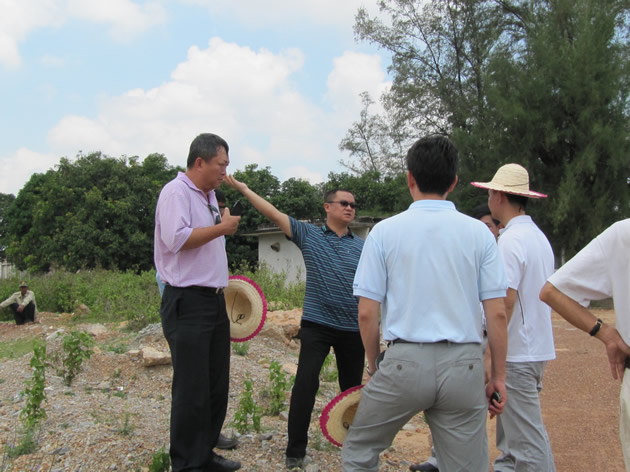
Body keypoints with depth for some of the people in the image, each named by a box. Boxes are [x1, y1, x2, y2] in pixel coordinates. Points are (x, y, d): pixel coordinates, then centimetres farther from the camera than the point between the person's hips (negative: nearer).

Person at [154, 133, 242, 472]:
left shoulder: (209, 196, 17)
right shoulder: (176, 192, -11)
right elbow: (176, 238, -24)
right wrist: (222, 228, -16)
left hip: (214, 301, 9)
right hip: (187, 303, -9)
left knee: (217, 386, 14)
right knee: (192, 390, -2)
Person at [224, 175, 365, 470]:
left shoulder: (362, 247, 6)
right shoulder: (308, 235, 2)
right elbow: (274, 213, -3)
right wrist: (243, 189, -8)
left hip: (353, 329, 2)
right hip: (316, 326, -2)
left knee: (352, 388, 14)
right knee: (305, 384, -10)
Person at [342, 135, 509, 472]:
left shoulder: (385, 231, -1)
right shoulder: (479, 232, 3)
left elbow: (367, 312, -3)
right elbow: (497, 313, -1)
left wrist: (374, 365, 11)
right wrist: (498, 375, 9)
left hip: (404, 362, -1)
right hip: (464, 366, 2)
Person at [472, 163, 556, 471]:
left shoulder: (511, 240, -16)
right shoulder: (539, 236, 12)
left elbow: (505, 302, -21)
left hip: (517, 353, -10)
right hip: (538, 347, 10)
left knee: (527, 436, -3)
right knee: (511, 424, 20)